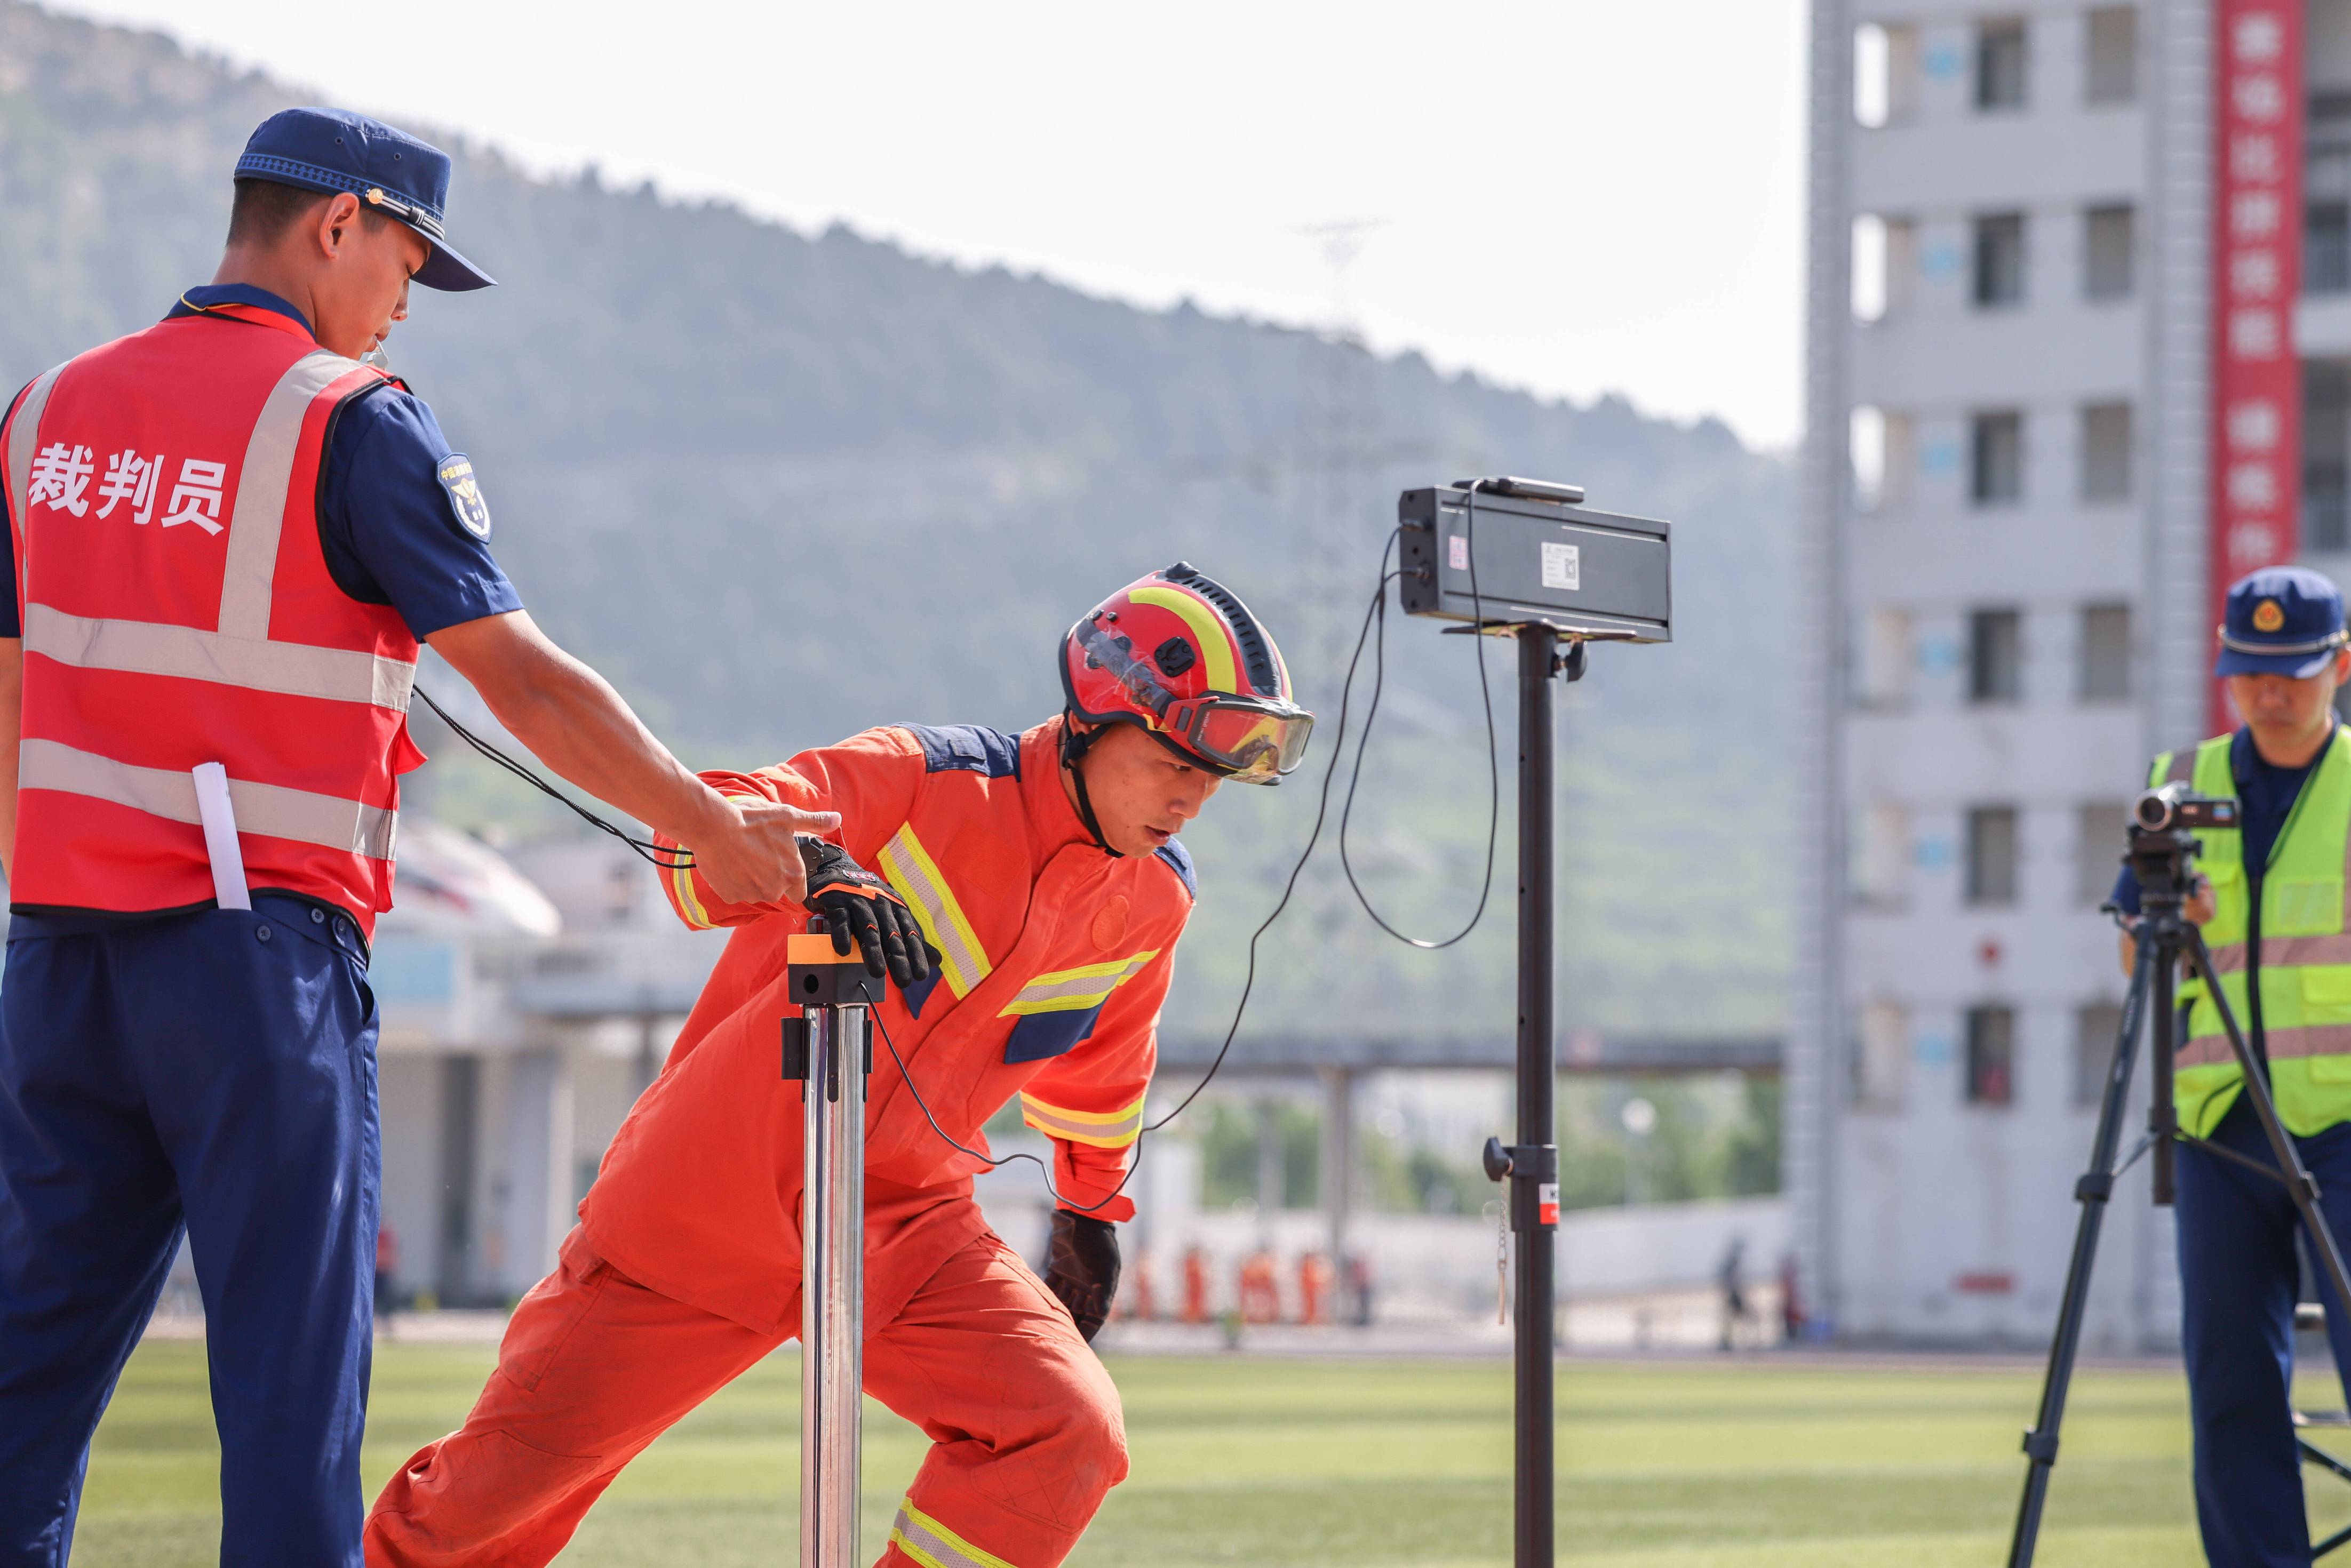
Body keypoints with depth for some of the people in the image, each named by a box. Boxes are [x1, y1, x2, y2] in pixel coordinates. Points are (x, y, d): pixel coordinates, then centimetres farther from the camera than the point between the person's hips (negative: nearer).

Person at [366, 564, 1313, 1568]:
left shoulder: (1153, 901, 0)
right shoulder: (923, 781, -17)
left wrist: (1091, 1211, 31)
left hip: (903, 1222, 4)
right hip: (721, 1187, -4)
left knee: (1065, 1432, -19)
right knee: (512, 1470, 5)